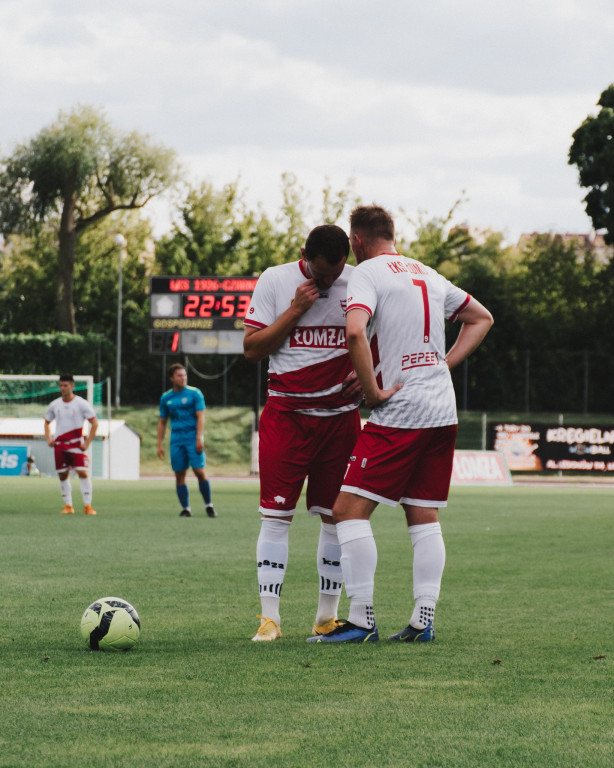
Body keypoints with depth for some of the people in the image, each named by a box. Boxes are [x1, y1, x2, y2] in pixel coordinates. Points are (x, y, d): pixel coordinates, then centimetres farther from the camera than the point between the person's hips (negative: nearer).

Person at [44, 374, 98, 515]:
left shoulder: (81, 404, -4)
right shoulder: (55, 404, 9)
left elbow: (94, 423, -2)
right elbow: (47, 422, 23)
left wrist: (87, 443, -9)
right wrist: (48, 439, 7)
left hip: (76, 445, -4)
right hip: (59, 445, 4)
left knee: (83, 473, -14)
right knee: (62, 475, 4)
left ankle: (87, 506, -11)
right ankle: (68, 505, 15)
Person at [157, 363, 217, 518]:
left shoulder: (195, 393, 0)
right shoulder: (166, 398, 10)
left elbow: (201, 417, -5)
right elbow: (162, 422, 16)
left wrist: (199, 439, -15)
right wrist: (159, 445, 10)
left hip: (193, 438, -3)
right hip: (176, 440, 3)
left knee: (200, 472, -10)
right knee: (179, 475, 0)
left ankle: (208, 505, 3)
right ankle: (185, 509, 6)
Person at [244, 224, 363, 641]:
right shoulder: (274, 281, -1)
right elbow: (252, 348, -2)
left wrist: (366, 374, -5)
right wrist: (295, 311, -12)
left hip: (341, 414, 1)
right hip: (286, 413, -1)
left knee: (337, 514, 4)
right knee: (276, 513, -7)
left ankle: (328, 616, 14)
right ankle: (269, 617, -5)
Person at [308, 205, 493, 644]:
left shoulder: (368, 273, -5)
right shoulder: (428, 274, 17)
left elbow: (355, 331, -24)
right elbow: (481, 318, 28)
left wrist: (373, 390, -15)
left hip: (399, 412, -7)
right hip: (443, 413, 8)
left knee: (350, 509, -5)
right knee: (424, 516, 11)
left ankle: (362, 620, -9)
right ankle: (423, 620, 6)